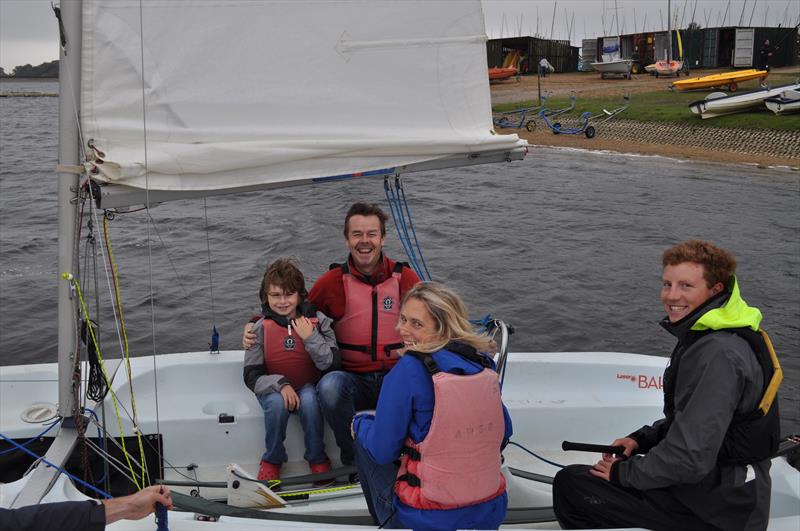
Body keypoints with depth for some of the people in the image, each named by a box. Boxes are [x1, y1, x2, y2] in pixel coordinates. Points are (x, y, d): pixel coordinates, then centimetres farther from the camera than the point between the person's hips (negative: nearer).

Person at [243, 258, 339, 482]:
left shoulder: (318, 320, -5)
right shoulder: (261, 328, -5)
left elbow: (331, 365, -11)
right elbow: (251, 375, -8)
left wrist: (310, 337, -21)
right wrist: (281, 385, -25)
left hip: (309, 386, 0)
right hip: (274, 390, 0)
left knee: (309, 400, -33)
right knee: (277, 403, -33)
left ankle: (317, 458, -8)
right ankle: (273, 459, -5)